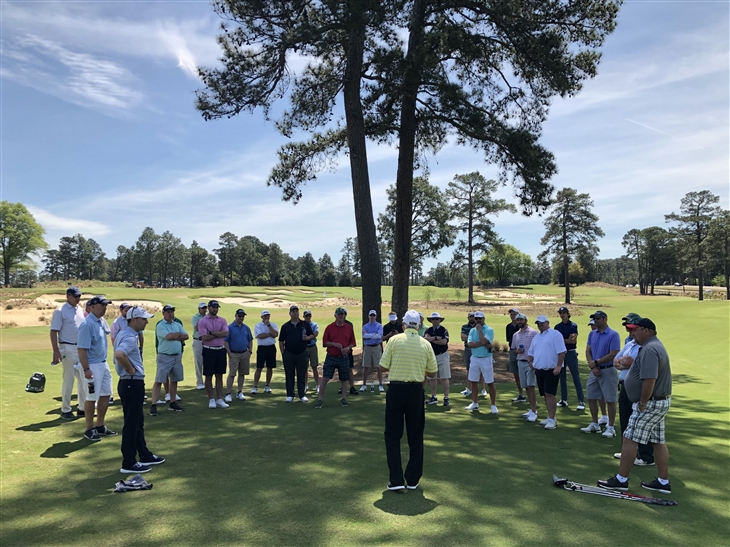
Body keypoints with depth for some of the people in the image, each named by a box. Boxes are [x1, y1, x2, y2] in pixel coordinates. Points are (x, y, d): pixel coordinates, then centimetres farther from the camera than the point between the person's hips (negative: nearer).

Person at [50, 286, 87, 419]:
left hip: (82, 348, 7)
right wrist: (56, 351, -19)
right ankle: (65, 410, 10)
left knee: (84, 379, 9)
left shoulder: (80, 310, 11)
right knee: (68, 379, 0)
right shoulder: (60, 311, -8)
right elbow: (54, 332, -11)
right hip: (68, 348, -6)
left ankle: (82, 408, 18)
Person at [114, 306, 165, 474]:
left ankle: (145, 456, 29)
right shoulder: (129, 337, -20)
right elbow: (119, 355, -39)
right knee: (131, 424, -1)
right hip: (132, 384, -11)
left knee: (138, 422, 18)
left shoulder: (125, 334, 12)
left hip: (131, 383, 11)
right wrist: (131, 370, -24)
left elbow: (120, 355, 27)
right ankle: (128, 463, 8)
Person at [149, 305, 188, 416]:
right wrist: (179, 334, -6)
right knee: (159, 381, -7)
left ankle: (172, 403, 21)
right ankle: (153, 405, -5)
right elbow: (168, 336, -22)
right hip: (164, 357, -6)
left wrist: (174, 337, -11)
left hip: (177, 356, 6)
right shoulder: (160, 326, -7)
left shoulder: (178, 324, 12)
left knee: (174, 380, 12)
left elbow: (186, 336, 3)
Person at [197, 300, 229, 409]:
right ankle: (211, 400, 13)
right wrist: (219, 334, -8)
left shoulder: (222, 320, 7)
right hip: (209, 351, -3)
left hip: (221, 350, 3)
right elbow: (205, 337, -16)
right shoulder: (202, 321, -4)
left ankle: (219, 399, 13)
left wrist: (212, 333, -14)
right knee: (209, 376, 4)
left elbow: (226, 333, -9)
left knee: (219, 376, 7)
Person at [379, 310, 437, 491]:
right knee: (415, 437, 13)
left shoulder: (394, 340, -7)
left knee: (392, 436, 8)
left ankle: (396, 480, 5)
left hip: (396, 389, -2)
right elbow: (432, 372, 7)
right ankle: (412, 480, 18)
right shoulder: (426, 344, 1)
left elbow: (383, 367, -4)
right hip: (416, 391, 2)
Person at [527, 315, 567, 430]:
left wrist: (558, 366, -20)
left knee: (550, 394, -12)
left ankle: (552, 419, -8)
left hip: (551, 370, -8)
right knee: (545, 395, 12)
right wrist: (530, 361, 7)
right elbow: (530, 352, 26)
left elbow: (562, 351, -14)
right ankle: (550, 417, 21)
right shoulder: (536, 337, 17)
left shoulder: (555, 334, -7)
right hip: (539, 370, 8)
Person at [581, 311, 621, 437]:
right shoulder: (592, 334, 8)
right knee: (591, 397, 12)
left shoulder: (613, 335, -11)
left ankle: (610, 427, 10)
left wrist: (595, 362, -12)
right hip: (594, 371, 7)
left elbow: (613, 355, -17)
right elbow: (588, 351, 6)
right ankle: (594, 424, 25)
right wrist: (593, 366, -8)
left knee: (610, 400, 1)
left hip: (608, 371, -7)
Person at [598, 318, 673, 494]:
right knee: (659, 442, 14)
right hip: (661, 402, 11)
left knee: (629, 439, -4)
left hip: (650, 403, -11)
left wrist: (642, 404, -20)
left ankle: (621, 479, 2)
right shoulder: (656, 346, 14)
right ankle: (663, 482, 21)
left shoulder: (649, 349, -21)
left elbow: (649, 380, -29)